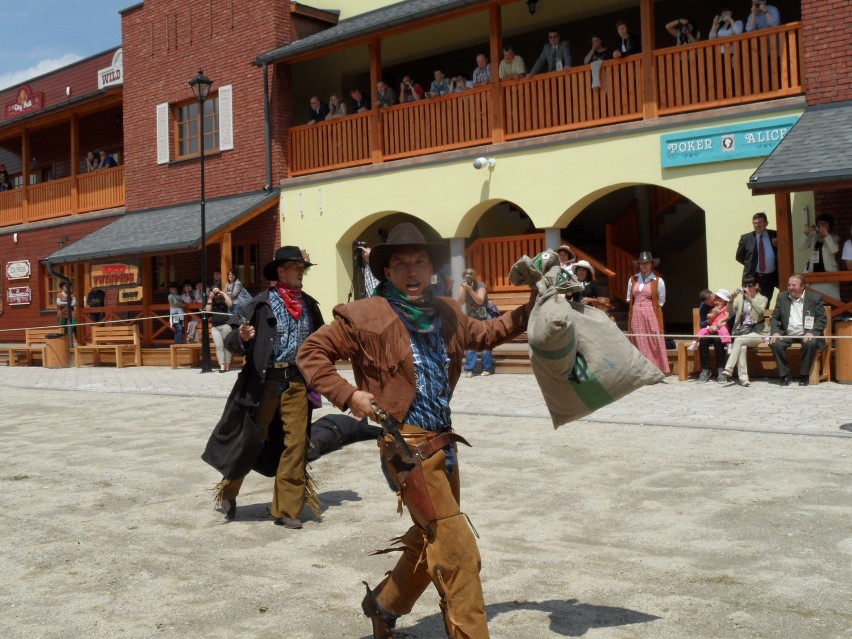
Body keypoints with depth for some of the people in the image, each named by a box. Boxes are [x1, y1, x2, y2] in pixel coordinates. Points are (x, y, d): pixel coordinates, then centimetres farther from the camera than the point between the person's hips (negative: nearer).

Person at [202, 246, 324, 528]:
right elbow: (231, 341, -5)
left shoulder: (310, 304, 9)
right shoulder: (261, 303, -4)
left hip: (297, 382, 4)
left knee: (296, 443, 1)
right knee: (250, 438, 4)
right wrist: (242, 337, -26)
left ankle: (286, 509, 10)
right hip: (265, 382, -3)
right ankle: (228, 492, 28)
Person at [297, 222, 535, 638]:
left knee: (431, 538, 23)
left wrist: (526, 311, 15)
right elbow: (311, 353, -4)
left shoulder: (445, 313, 9)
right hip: (408, 446, -8)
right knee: (459, 550, -9)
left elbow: (483, 335, 27)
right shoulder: (366, 316, -11)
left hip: (443, 443, 8)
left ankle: (384, 605, 44)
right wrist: (347, 395, -15)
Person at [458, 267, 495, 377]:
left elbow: (480, 301, -24)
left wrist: (470, 290, -31)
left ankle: (487, 368, 0)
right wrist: (464, 289, -22)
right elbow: (460, 303, -12)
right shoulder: (462, 286, -2)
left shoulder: (480, 285, -13)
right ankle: (469, 369, -4)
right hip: (471, 317, 4)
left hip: (483, 317, -3)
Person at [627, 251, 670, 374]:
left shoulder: (658, 281, 0)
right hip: (636, 315, 3)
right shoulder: (632, 280, 9)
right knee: (639, 344, 2)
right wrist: (637, 307, 7)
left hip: (651, 315, -3)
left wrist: (650, 308, 3)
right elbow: (629, 298, 17)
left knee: (654, 343, -6)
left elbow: (661, 301, 4)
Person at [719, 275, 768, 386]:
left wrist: (750, 298, -26)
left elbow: (761, 311, -14)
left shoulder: (762, 299, 8)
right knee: (742, 347, -31)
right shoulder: (739, 297, 14)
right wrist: (732, 299, -20)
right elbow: (730, 311, -2)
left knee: (739, 340, -32)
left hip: (756, 332, -2)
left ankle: (728, 371, -35)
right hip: (742, 330, 2)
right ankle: (743, 378, -35)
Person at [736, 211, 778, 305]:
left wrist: (778, 245, -9)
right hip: (753, 277, -1)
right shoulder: (746, 238, 1)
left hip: (770, 277, 1)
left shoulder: (774, 235, 4)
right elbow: (739, 256, 9)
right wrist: (750, 265, 2)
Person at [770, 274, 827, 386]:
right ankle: (784, 375, -13)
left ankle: (804, 375, -16)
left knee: (811, 343, -34)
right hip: (787, 333, 2)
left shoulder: (815, 298, 1)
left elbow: (822, 319, -2)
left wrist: (812, 332, -19)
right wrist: (775, 332, -10)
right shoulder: (782, 297, 10)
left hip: (806, 333, -2)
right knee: (775, 343, -28)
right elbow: (774, 318, 9)